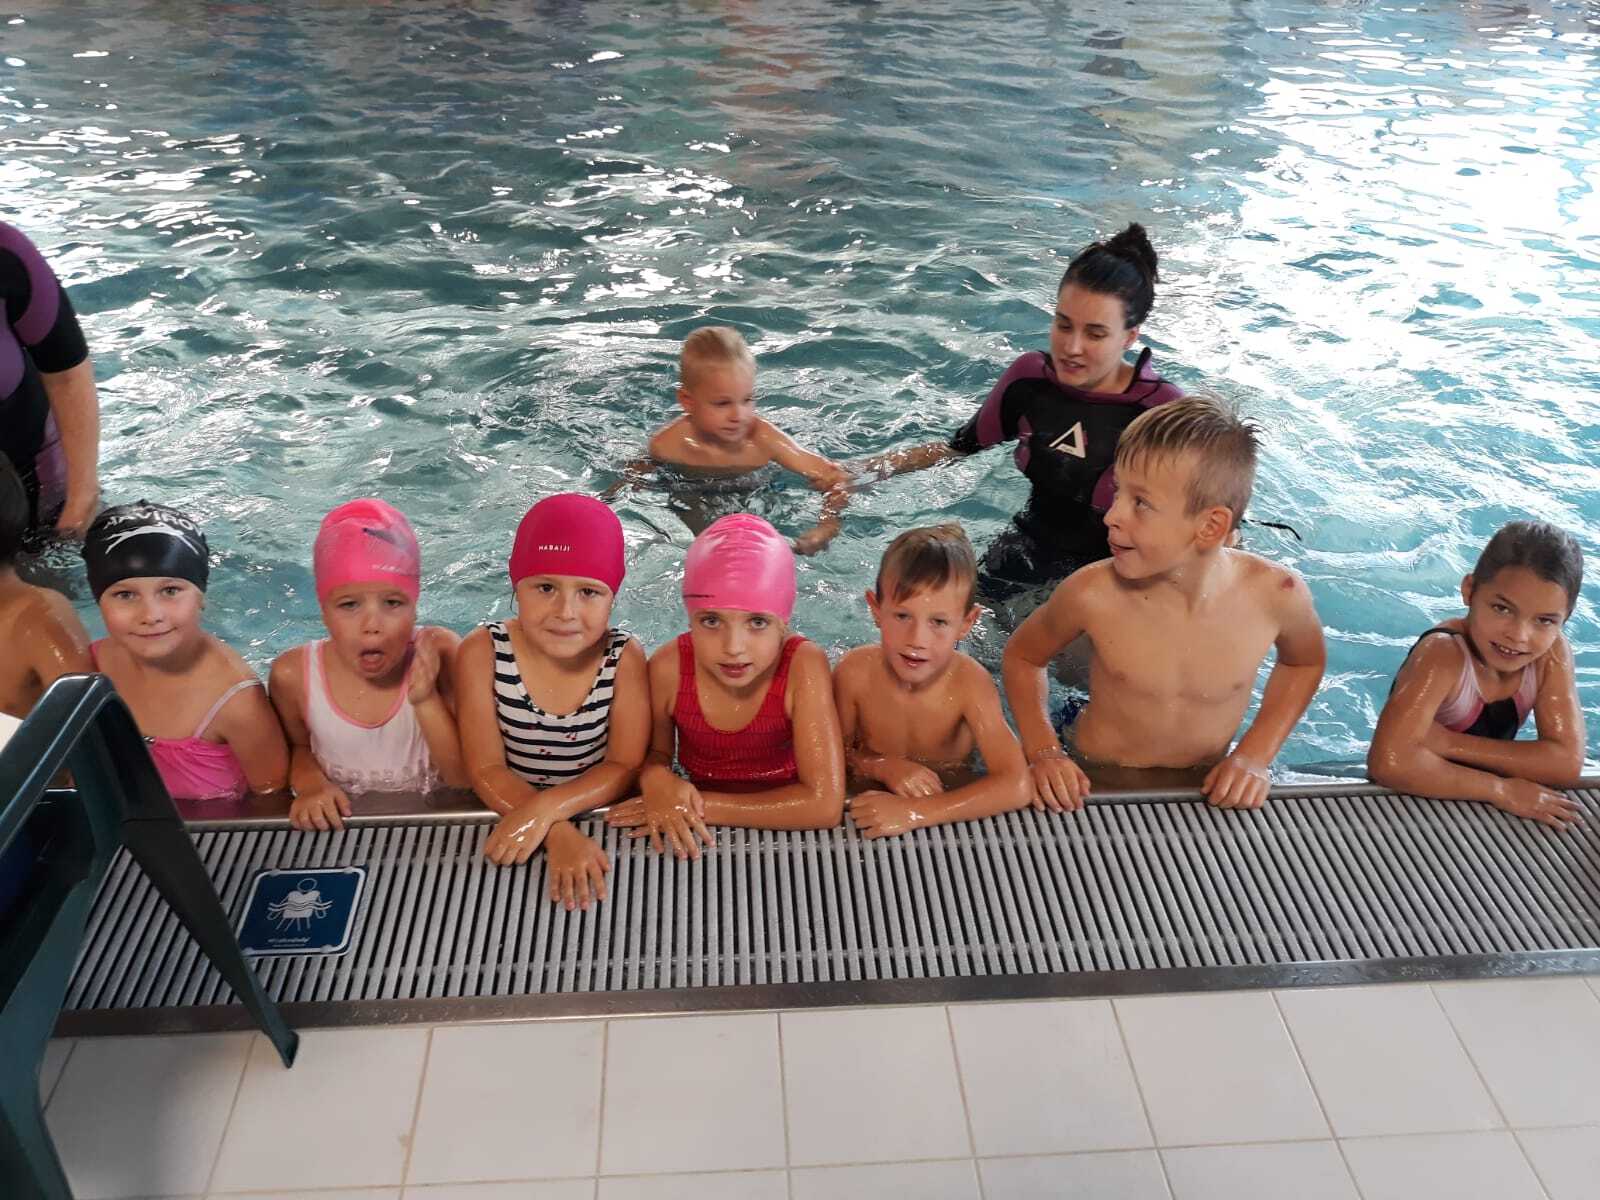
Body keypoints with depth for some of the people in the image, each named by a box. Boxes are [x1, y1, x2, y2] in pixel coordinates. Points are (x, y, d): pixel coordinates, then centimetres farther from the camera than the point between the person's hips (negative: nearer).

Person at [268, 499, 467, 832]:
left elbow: (468, 778, -13)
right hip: (339, 826, 2)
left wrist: (427, 701, -25)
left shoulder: (440, 655, -14)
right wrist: (309, 782, -9)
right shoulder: (294, 675, -10)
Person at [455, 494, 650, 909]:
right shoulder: (483, 652, -14)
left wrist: (546, 808, -28)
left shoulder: (624, 657, -13)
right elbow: (486, 769, -14)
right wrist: (558, 834, -29)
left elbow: (626, 766, -12)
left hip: (596, 814, 0)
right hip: (507, 814, 1)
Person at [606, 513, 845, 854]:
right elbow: (654, 751, 3)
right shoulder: (669, 668, -16)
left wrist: (704, 807, -25)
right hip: (702, 839, 2)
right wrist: (656, 778, -21)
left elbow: (825, 805, -26)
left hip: (784, 829, -1)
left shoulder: (803, 665, -23)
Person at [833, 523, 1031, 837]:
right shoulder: (855, 672, -18)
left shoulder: (968, 683, -24)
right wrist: (882, 765, -23)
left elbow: (1017, 787, -34)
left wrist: (913, 813, -40)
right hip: (874, 800, 0)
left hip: (951, 805, 0)